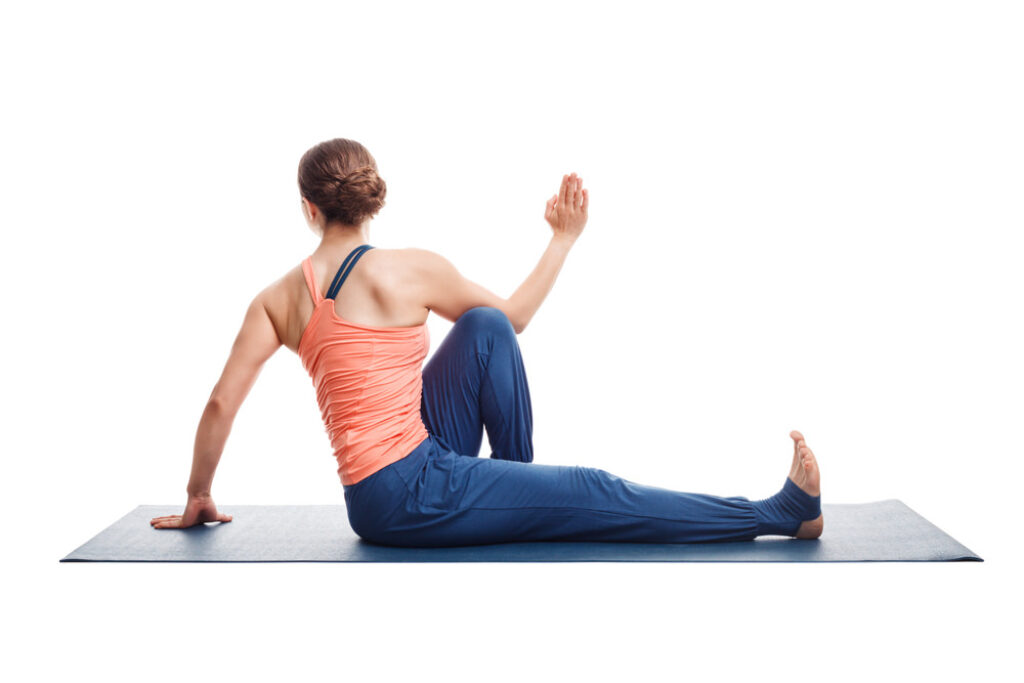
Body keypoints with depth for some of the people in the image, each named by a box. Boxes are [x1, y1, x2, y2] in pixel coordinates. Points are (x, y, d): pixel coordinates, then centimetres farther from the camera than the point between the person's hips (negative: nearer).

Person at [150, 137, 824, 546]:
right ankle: (780, 514, 4)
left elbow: (221, 405, 2)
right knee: (592, 494, -2)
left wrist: (199, 498, 16)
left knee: (484, 329, 9)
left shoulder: (276, 300, 5)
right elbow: (516, 314, 4)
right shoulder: (410, 269, -9)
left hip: (376, 498, 6)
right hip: (409, 501, -6)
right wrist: (565, 239, 15)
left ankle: (516, 480, 19)